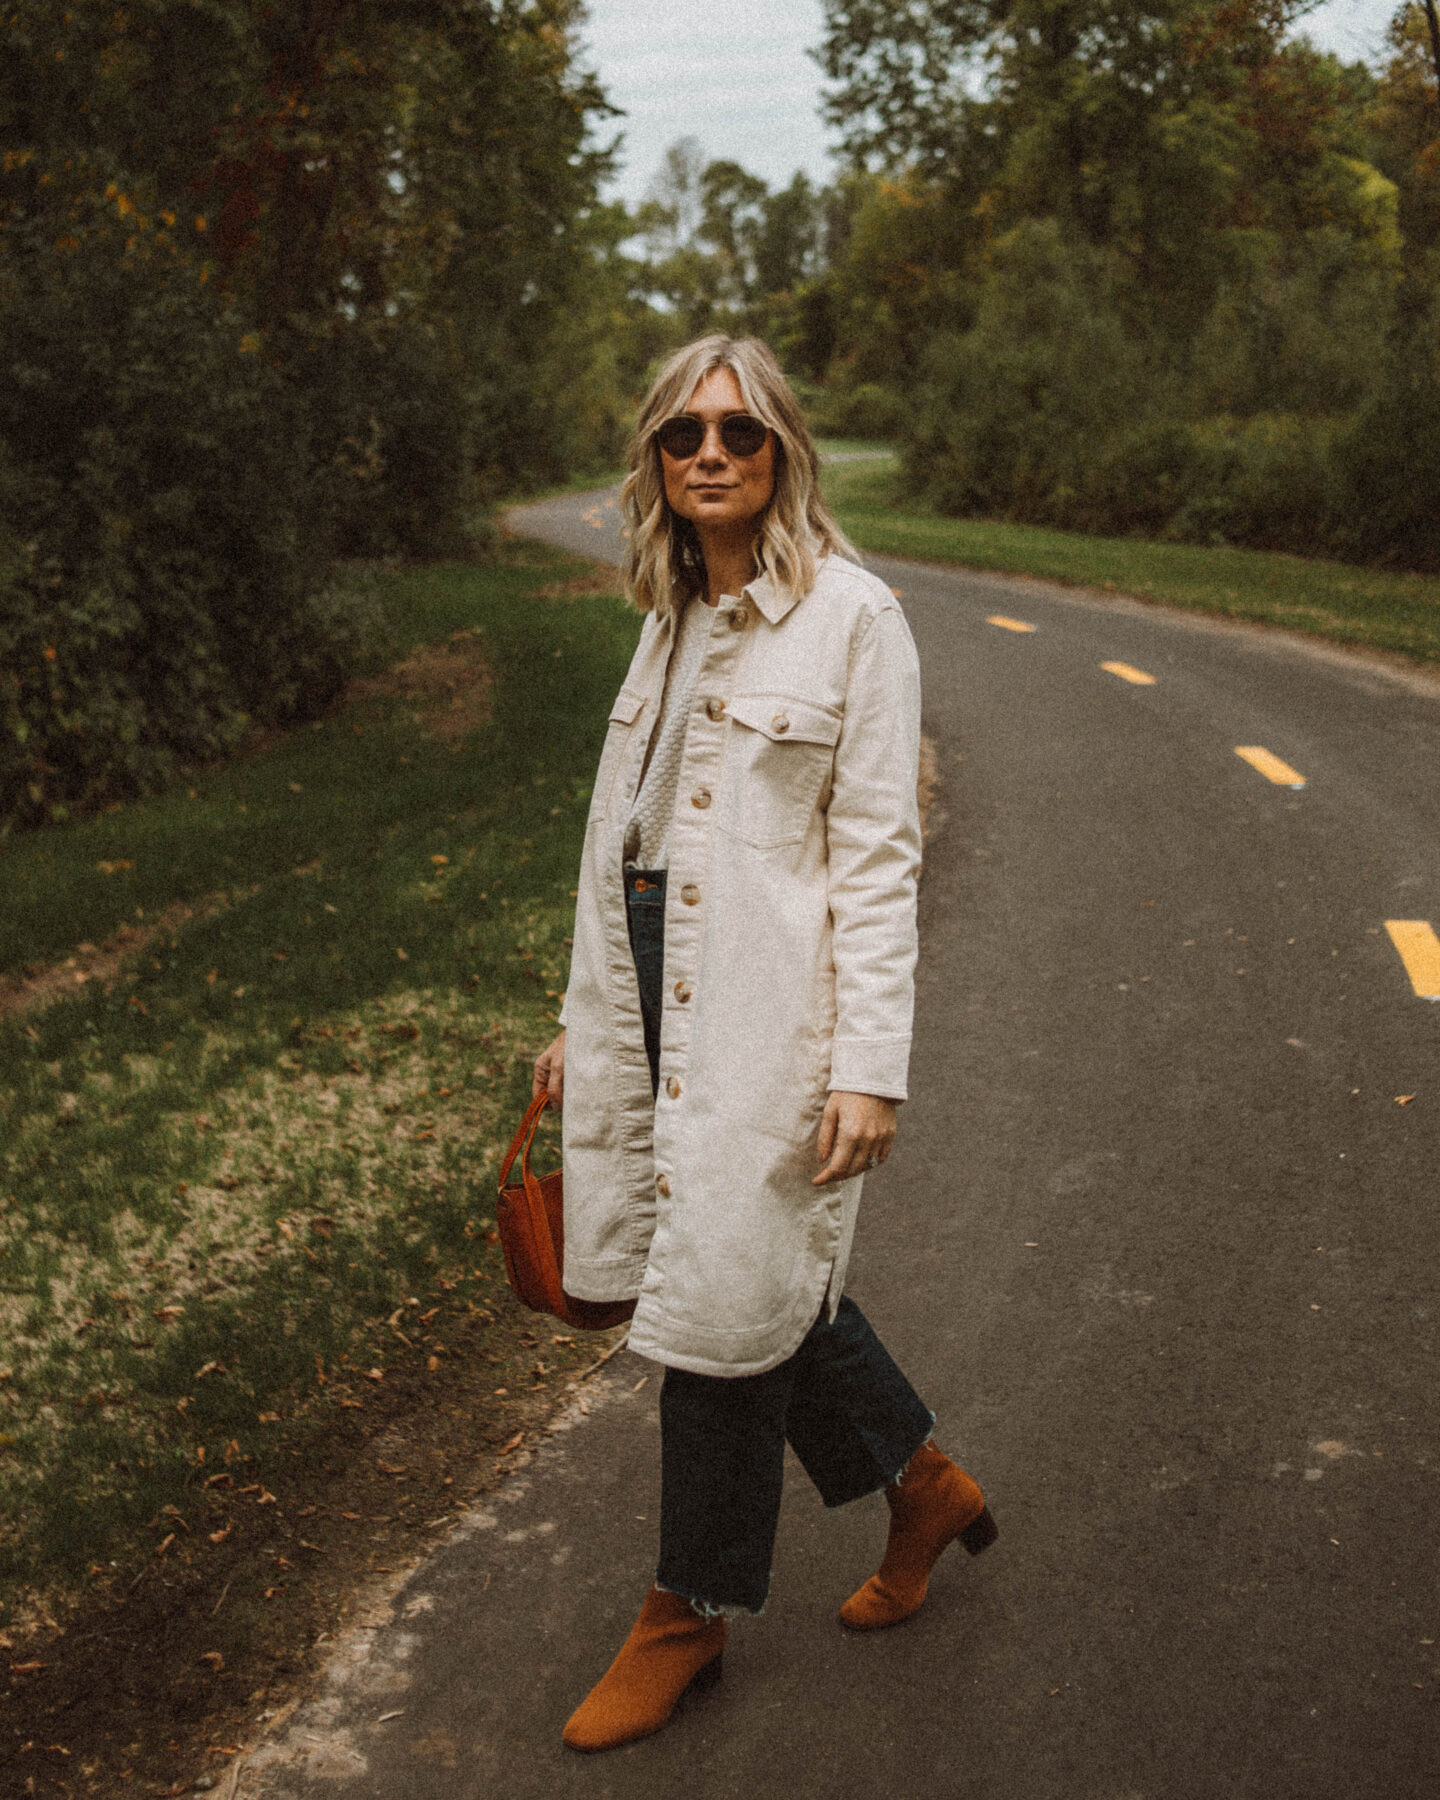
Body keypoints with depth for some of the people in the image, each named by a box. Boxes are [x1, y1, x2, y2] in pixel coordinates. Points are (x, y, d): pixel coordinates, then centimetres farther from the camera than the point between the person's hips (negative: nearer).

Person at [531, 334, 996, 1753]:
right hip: (654, 996, 7)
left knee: (726, 1295, 3)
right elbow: (625, 838, 14)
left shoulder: (850, 614, -8)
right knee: (761, 1281, 15)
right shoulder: (674, 618, 13)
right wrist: (581, 1018, 15)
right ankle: (920, 1481, 38)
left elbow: (877, 854, -12)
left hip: (765, 1010, -7)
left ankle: (692, 1609, 23)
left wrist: (869, 1067, -16)